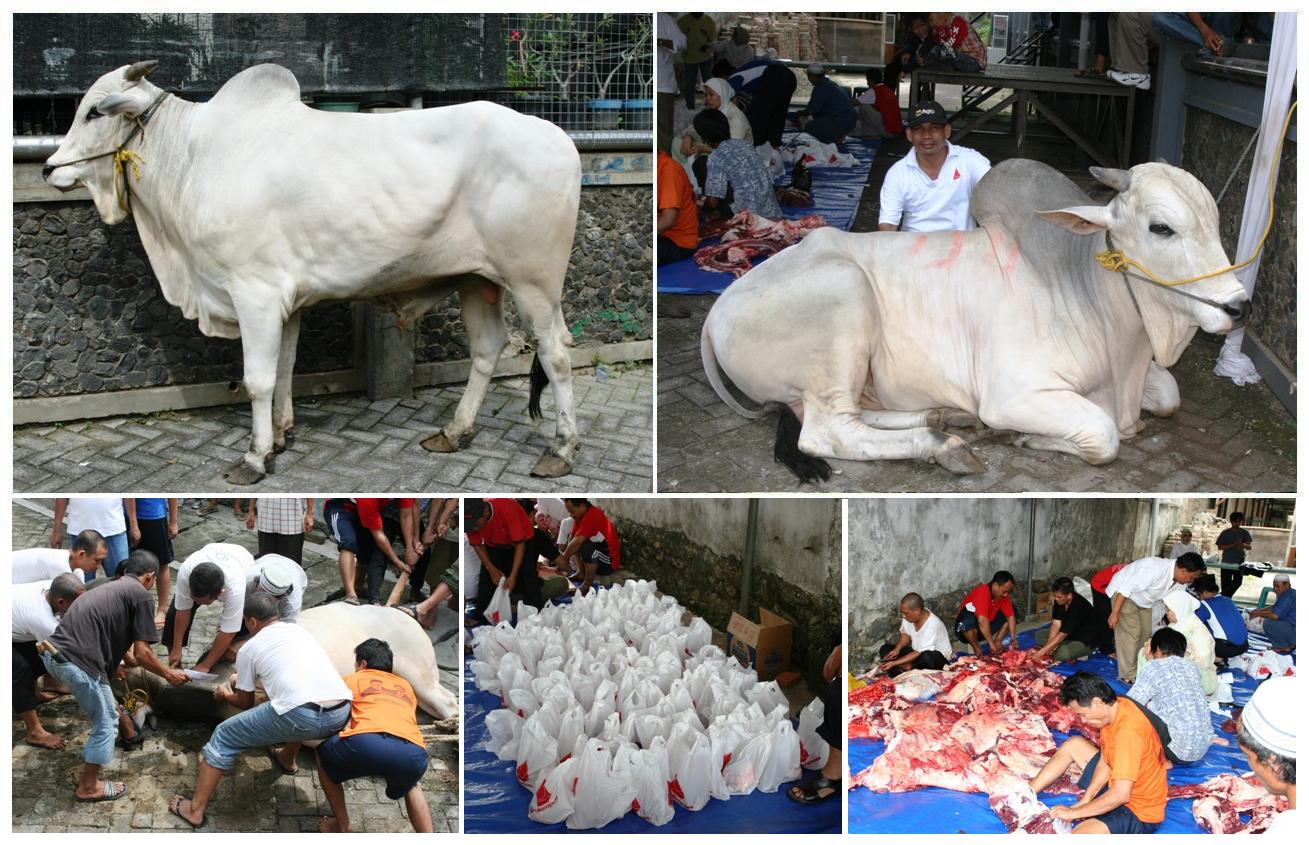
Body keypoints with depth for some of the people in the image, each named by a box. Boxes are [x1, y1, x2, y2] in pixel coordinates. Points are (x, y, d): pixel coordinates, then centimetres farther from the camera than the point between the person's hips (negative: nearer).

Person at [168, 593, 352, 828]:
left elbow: (246, 703, 26)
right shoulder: (300, 630, 29)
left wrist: (225, 695, 48)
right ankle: (287, 760, 57)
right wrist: (244, 678, 60)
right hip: (343, 712, 5)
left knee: (224, 737, 16)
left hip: (302, 718, -5)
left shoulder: (249, 649, 15)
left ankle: (196, 810, 18)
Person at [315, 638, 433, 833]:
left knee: (323, 753, 31)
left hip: (366, 744, -3)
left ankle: (343, 829, 27)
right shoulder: (405, 686, 37)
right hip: (413, 754, 3)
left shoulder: (351, 681, 29)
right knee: (410, 786, 39)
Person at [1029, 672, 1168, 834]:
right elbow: (1105, 761, 4)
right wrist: (1085, 800, -6)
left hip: (1139, 813, -10)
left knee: (1079, 835, -35)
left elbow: (1121, 794, -33)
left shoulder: (1128, 731, -32)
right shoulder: (1115, 706, -5)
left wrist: (1074, 812, -23)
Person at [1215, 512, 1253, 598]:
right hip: (1226, 562, -1)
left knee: (1237, 581, -11)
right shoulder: (1225, 533, 4)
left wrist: (1243, 544, -21)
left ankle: (1226, 597, 4)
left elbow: (1249, 547, 3)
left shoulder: (1244, 533, 7)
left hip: (1239, 562, 1)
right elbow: (1220, 547, -2)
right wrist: (1233, 545, -15)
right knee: (1226, 583, -1)